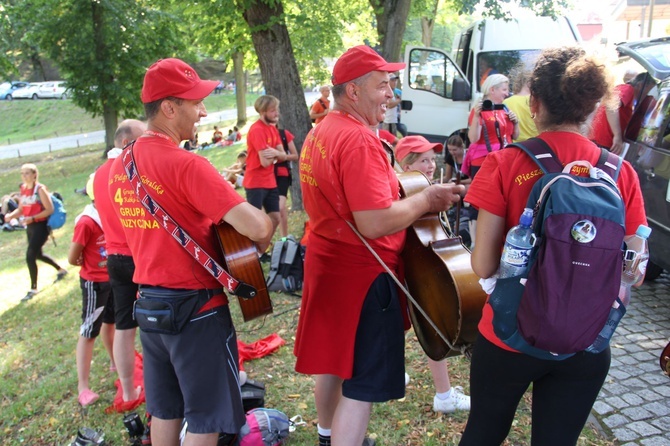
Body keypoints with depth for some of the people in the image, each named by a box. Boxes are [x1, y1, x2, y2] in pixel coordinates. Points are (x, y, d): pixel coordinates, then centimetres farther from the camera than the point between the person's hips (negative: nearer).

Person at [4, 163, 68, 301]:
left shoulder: (40, 189, -14)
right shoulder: (22, 189, 7)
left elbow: (50, 209, -17)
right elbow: (21, 209, 11)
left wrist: (33, 218, -26)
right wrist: (10, 215, -9)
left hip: (41, 226, -8)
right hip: (30, 226, 8)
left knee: (30, 257, -12)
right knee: (38, 254, 21)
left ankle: (33, 289, 1)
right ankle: (61, 270, 44)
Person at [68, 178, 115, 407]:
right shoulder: (86, 223, -22)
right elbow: (72, 258, -17)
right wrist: (91, 265, 0)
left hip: (113, 279, 7)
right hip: (94, 283, -7)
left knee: (110, 322, 23)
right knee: (89, 331, -2)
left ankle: (115, 361, 42)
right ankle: (83, 386, 5)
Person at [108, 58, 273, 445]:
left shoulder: (121, 165, 5)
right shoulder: (186, 165, -21)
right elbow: (257, 227, -29)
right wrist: (271, 219, -7)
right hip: (197, 308, -8)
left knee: (165, 411, 21)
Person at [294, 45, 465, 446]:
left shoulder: (320, 133, 9)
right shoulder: (360, 139, -23)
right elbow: (375, 224, -29)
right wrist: (427, 199, -15)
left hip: (326, 263, 10)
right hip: (362, 275, -10)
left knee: (333, 361, 26)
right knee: (363, 384, 3)